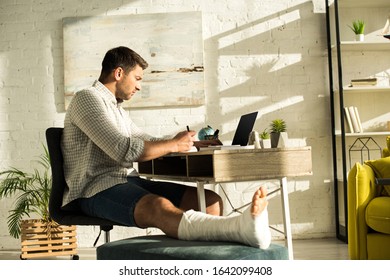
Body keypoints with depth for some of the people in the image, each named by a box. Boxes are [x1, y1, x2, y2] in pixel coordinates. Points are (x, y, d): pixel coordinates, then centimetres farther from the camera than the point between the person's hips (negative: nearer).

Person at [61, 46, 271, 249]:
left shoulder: (116, 109, 26)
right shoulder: (87, 98, -4)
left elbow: (147, 142, 36)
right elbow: (124, 150, -17)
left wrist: (191, 142, 26)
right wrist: (173, 145, -6)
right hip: (97, 188, -10)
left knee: (210, 200, -10)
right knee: (159, 207, -40)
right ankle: (242, 229, -66)